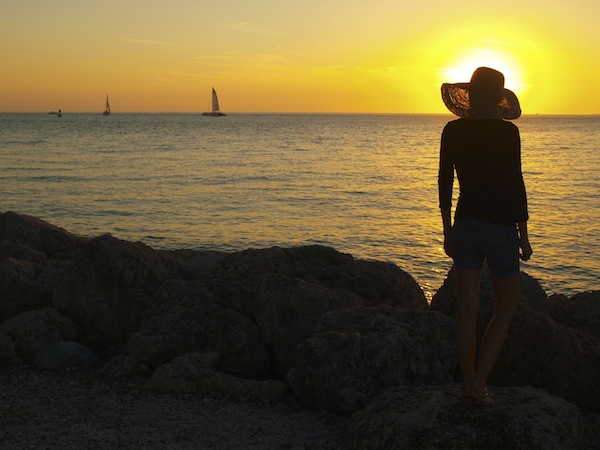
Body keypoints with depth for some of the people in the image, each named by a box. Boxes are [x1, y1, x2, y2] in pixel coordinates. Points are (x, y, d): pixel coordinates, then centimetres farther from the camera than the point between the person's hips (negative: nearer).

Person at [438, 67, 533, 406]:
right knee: (506, 307, 11)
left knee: (468, 308, 10)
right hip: (500, 227, -4)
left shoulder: (453, 131, 1)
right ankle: (478, 383, 3)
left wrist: (448, 229, 14)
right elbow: (516, 184, -11)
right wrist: (523, 234, -3)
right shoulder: (507, 132, -11)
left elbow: (444, 183, 5)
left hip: (465, 225, 4)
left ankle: (469, 384, 17)